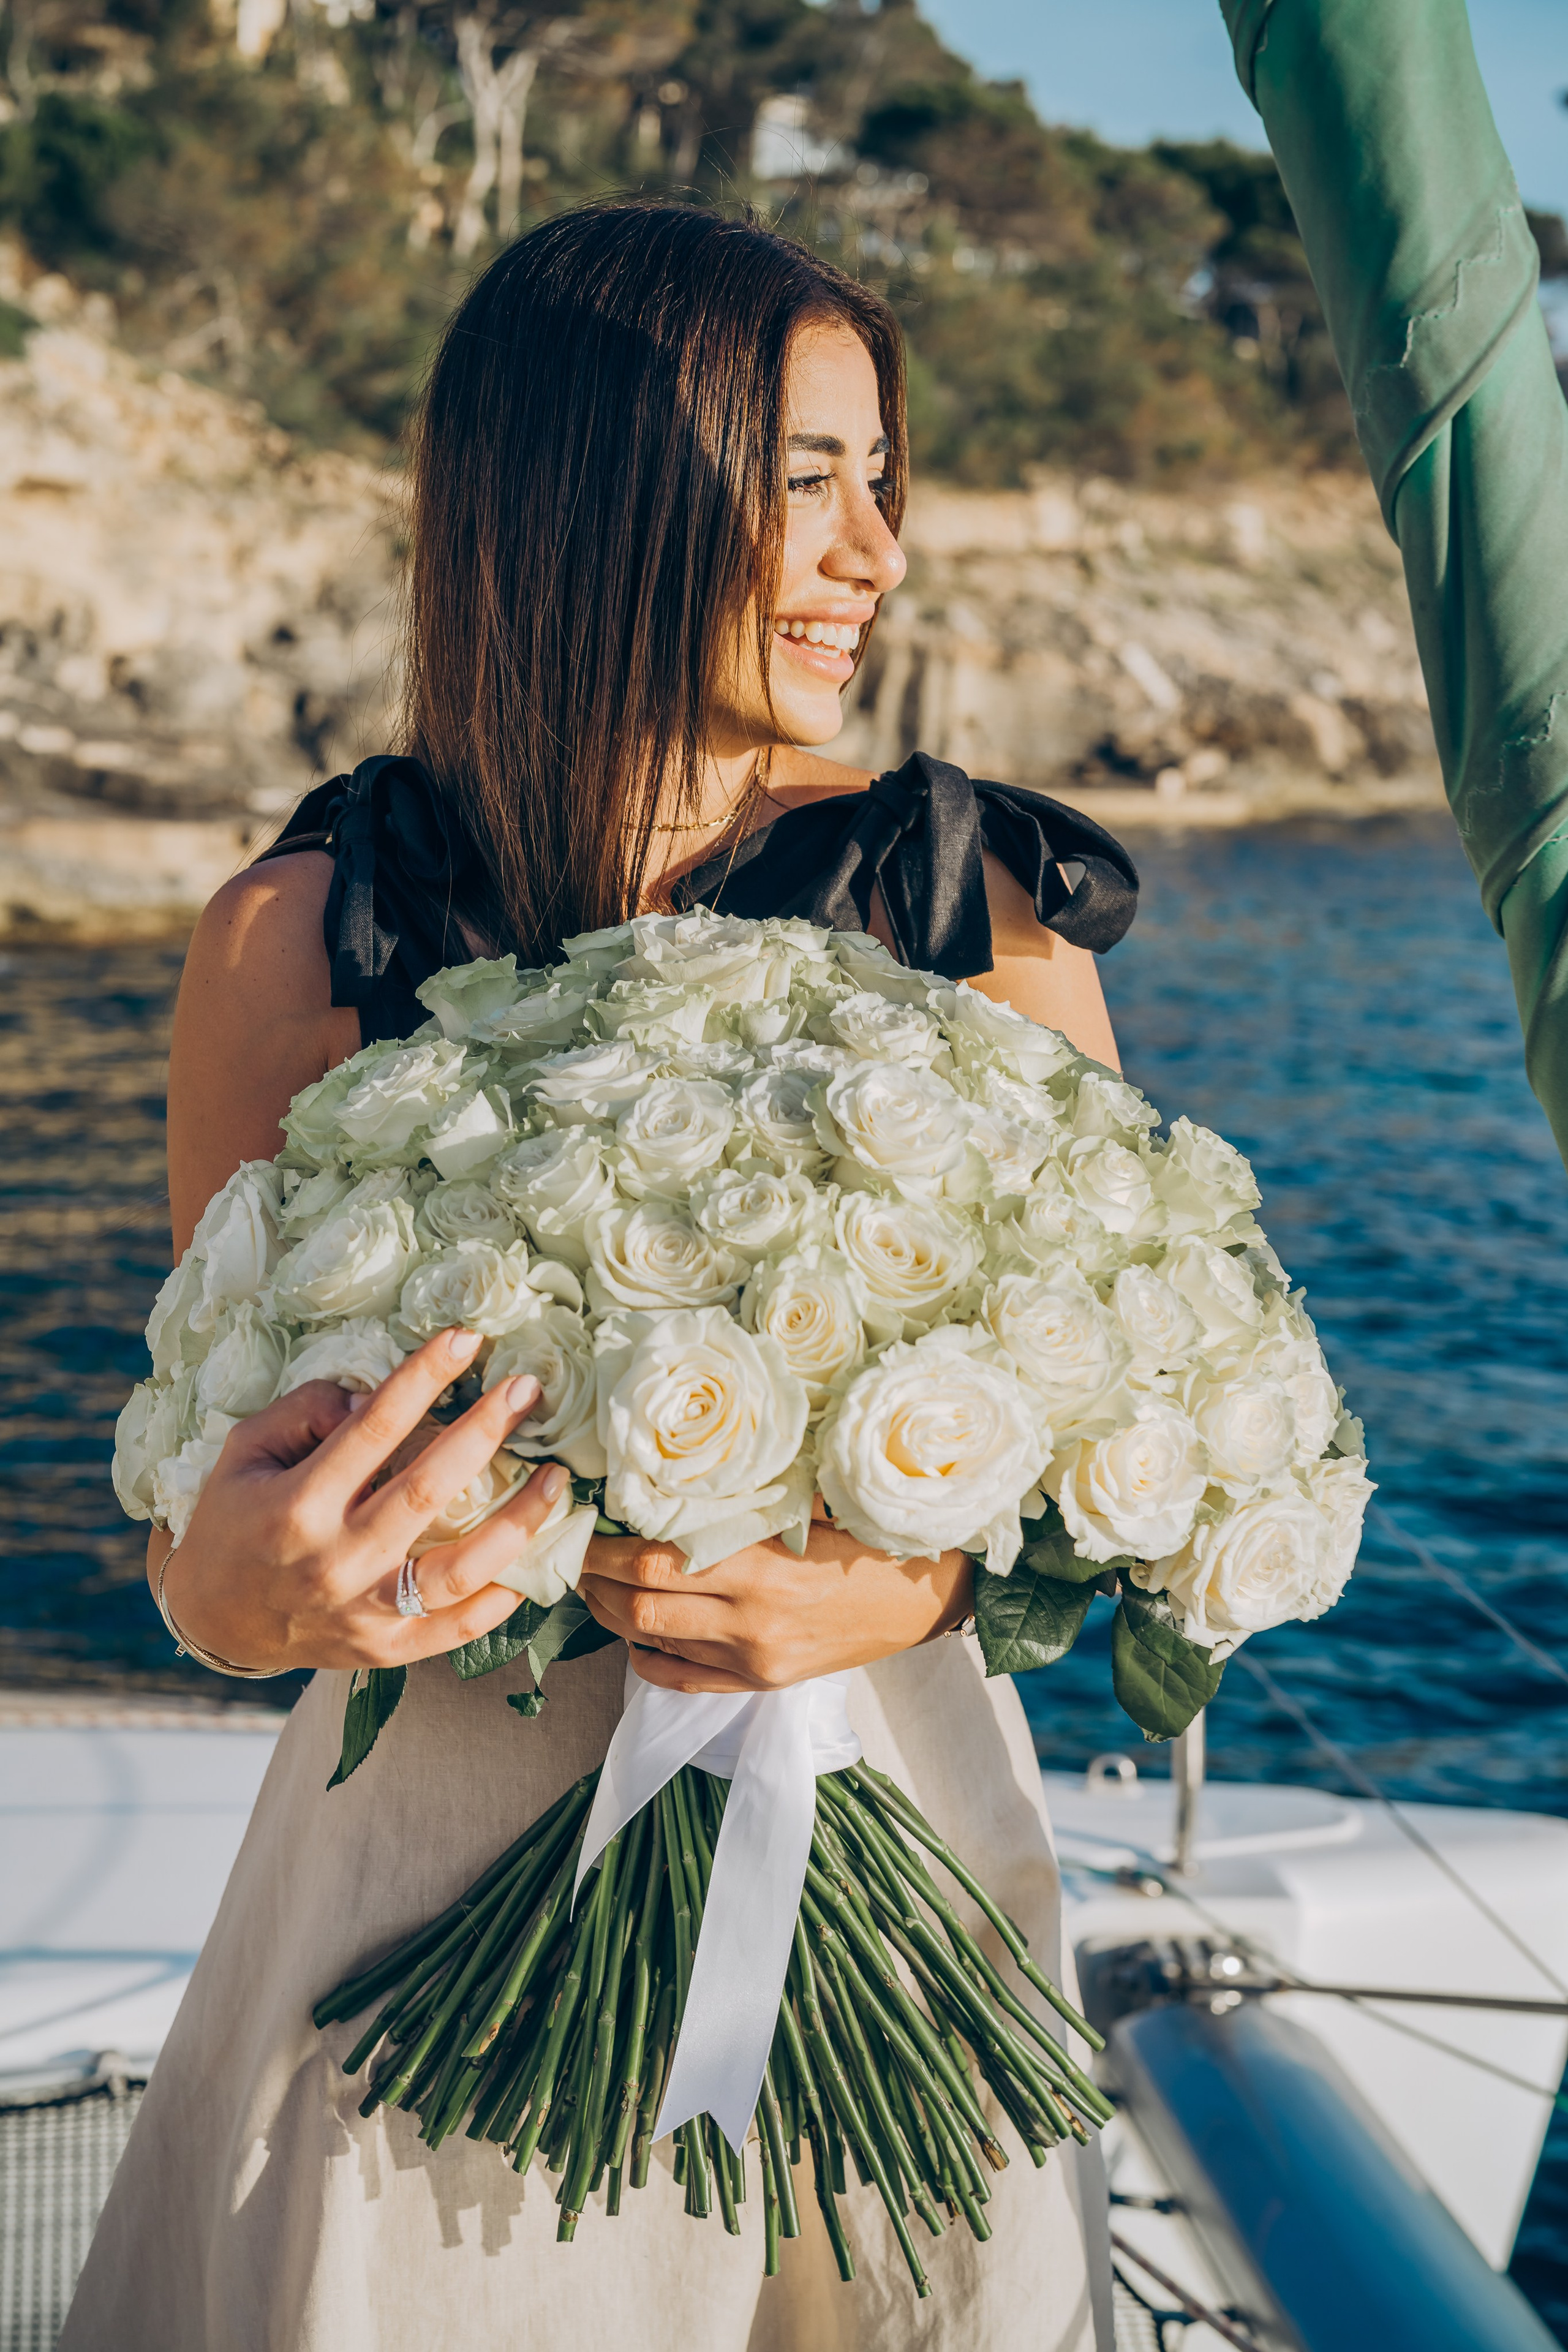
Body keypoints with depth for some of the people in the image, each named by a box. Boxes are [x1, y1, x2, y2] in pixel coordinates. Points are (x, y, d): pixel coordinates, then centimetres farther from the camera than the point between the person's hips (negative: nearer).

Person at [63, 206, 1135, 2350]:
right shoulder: (302, 943, -7)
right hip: (446, 1861, -1)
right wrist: (249, 1578, -25)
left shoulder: (983, 906, -4)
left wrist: (932, 1574, -20)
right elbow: (207, 1558, -2)